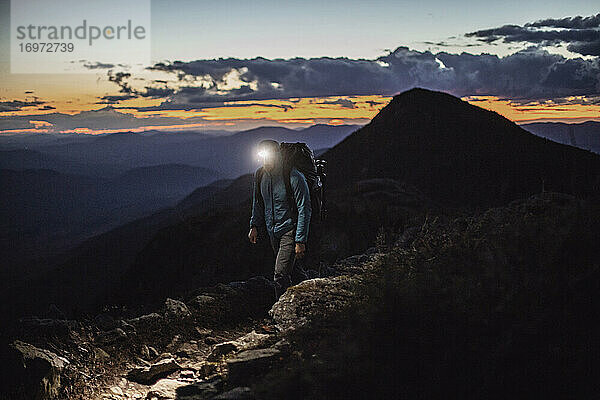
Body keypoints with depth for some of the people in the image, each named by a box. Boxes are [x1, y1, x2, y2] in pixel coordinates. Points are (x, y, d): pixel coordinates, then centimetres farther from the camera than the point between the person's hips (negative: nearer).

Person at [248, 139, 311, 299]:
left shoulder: (295, 178, -20)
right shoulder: (260, 175, 0)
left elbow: (304, 210, -19)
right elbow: (258, 202, 18)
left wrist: (300, 241, -21)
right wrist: (254, 226, 12)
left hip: (290, 231, -7)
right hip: (272, 231, 7)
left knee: (280, 275, -14)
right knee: (291, 268, 20)